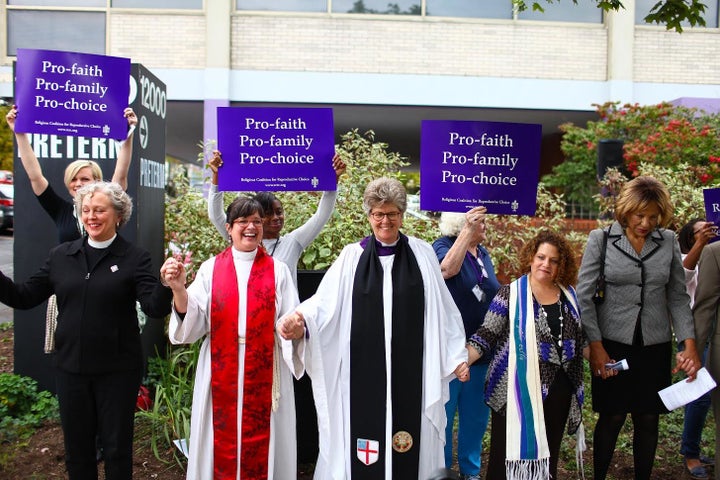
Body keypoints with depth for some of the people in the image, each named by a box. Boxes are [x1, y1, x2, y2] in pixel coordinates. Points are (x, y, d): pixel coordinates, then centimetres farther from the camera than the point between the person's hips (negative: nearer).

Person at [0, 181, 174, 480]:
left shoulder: (135, 258, -7)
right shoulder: (60, 255, 4)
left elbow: (155, 308, -17)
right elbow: (24, 297, 6)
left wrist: (167, 285, -38)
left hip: (118, 370, -3)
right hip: (70, 368, 4)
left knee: (116, 449, 11)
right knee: (76, 450, 17)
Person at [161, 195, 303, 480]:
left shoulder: (278, 271, 2)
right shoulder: (210, 268, 3)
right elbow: (192, 322, -4)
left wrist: (296, 328, -26)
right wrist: (178, 289, -22)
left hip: (264, 374, 0)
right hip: (220, 374, 1)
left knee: (261, 442, 7)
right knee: (221, 440, 8)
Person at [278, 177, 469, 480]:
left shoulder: (422, 254, 5)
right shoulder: (352, 256, 3)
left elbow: (442, 309, 6)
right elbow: (325, 301, -5)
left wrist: (457, 355, 4)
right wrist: (301, 316, -24)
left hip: (409, 368, 0)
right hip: (364, 368, 0)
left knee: (406, 445, 6)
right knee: (364, 431, 4)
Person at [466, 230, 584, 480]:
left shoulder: (569, 295, 7)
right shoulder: (511, 293, -8)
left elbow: (579, 339, 19)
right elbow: (487, 334, -13)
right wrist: (462, 360, -26)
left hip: (559, 391, 5)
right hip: (518, 390, -4)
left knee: (548, 453, 16)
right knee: (511, 453, 3)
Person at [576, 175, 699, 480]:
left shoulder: (668, 242, 3)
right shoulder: (601, 239, -6)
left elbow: (677, 297, 7)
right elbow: (584, 297, -6)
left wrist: (689, 344, -3)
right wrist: (596, 347, -10)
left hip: (655, 346, 3)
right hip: (613, 344, -2)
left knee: (648, 420, 10)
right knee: (612, 418, 5)